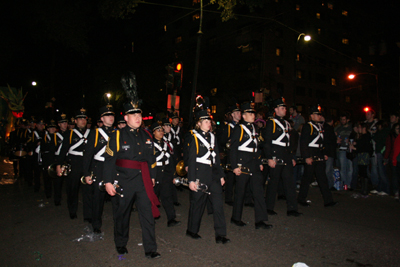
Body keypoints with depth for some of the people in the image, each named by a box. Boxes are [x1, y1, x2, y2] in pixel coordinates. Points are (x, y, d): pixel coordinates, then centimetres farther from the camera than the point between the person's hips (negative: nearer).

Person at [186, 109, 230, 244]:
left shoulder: (212, 136, 13)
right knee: (197, 204, 7)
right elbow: (191, 160, -9)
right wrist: (191, 180, -13)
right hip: (200, 175, -5)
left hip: (213, 175, 6)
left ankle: (220, 235, 8)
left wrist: (221, 175, 15)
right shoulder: (194, 137, -5)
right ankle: (192, 230, 27)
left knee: (218, 203, 1)